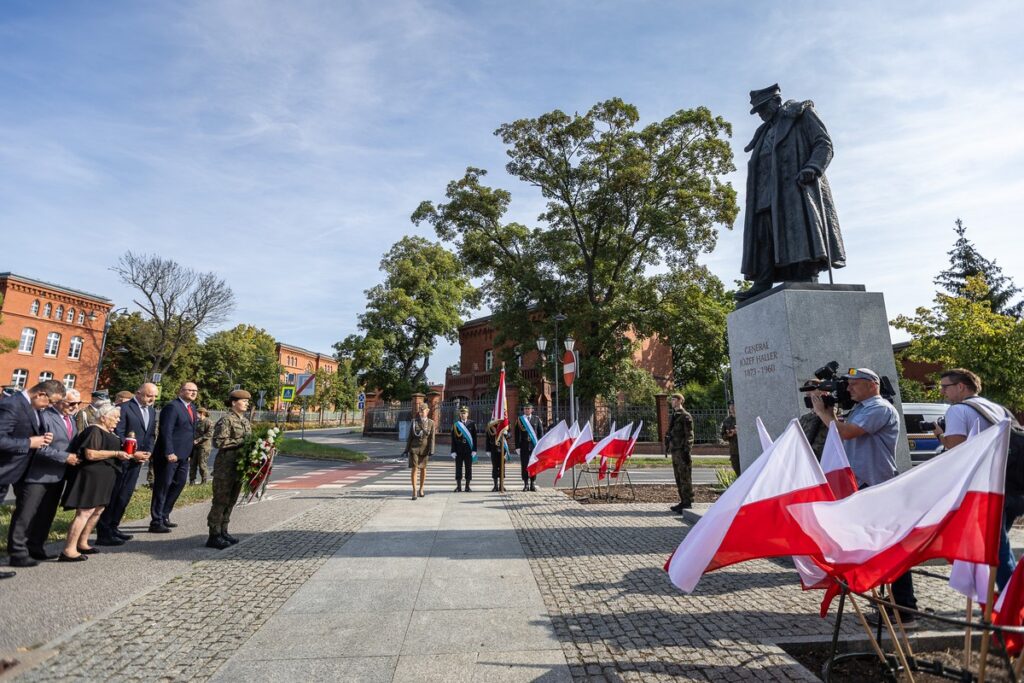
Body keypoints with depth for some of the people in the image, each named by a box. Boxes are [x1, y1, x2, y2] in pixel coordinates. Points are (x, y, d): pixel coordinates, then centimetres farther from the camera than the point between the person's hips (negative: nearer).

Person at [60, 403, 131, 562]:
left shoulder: (108, 432, 15)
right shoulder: (94, 431, -14)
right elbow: (91, 454, -23)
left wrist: (123, 454, 13)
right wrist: (116, 454, -19)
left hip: (103, 477, 10)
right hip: (92, 475, -10)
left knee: (98, 510, 13)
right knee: (85, 512, -10)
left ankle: (82, 543, 22)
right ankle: (68, 550, -7)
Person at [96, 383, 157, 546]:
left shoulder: (152, 411, 12)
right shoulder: (124, 408, -11)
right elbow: (118, 434, -15)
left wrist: (148, 452, -1)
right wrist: (133, 453, -15)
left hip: (137, 459, 7)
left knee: (125, 495, 12)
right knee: (111, 495, 1)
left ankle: (113, 527, 22)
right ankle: (103, 533, 7)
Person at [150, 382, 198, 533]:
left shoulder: (191, 407, 14)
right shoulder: (172, 407, -13)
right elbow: (166, 431, -19)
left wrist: (190, 451, 11)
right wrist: (169, 452, -24)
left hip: (183, 455, 9)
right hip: (170, 455, -9)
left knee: (179, 484, 15)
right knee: (162, 486, 0)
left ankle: (164, 516, 28)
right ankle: (156, 522, 8)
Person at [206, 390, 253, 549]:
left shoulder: (245, 421, 13)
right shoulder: (226, 420, -11)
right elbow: (218, 441, -19)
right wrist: (241, 441, -20)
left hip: (240, 466, 8)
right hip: (225, 466, -8)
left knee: (231, 501, 14)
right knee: (220, 501, -1)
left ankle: (223, 532, 25)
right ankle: (214, 536, 8)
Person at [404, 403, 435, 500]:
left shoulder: (431, 423, 0)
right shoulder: (414, 422, 3)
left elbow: (432, 438, -3)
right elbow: (410, 436, 5)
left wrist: (431, 451, -10)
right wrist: (407, 449, 2)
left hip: (424, 448, 0)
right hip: (414, 448, 0)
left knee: (423, 469, 11)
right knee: (414, 468, -8)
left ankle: (421, 489, 26)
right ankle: (414, 490, -2)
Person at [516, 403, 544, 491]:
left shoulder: (536, 419, 7)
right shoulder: (519, 419, 5)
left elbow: (541, 432, 6)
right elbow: (517, 434, 3)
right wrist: (517, 446, -4)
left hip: (534, 445, 0)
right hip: (524, 445, 0)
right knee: (524, 465, 0)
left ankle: (533, 485, 12)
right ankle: (526, 485, 9)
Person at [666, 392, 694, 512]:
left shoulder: (685, 416, -7)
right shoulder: (672, 416, 17)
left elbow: (689, 435, -11)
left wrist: (687, 451, -16)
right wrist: (668, 446, 18)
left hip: (682, 451, -8)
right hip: (674, 451, 8)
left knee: (685, 478, -4)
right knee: (678, 479, 12)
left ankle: (687, 503, 1)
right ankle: (683, 502, 19)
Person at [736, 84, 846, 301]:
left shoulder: (801, 114, 14)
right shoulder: (766, 132, 32)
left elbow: (824, 144, 4)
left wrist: (812, 168, -17)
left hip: (797, 187, -6)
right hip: (769, 195, 6)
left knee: (801, 233, -18)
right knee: (764, 237, -8)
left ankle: (808, 280, -25)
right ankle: (763, 284, -15)